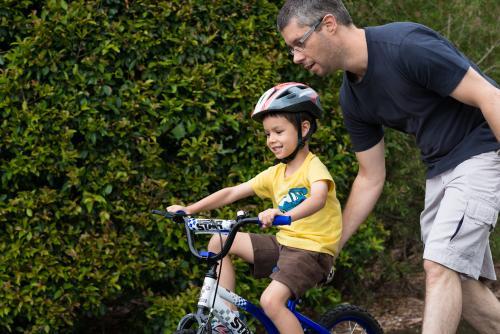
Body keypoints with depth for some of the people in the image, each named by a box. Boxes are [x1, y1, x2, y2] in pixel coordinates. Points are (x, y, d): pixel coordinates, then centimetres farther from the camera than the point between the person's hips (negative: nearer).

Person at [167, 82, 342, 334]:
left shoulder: (313, 167, -13)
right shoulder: (275, 174, 10)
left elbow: (318, 198, -34)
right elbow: (232, 192, 10)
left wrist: (285, 215, -54)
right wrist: (189, 209, 0)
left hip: (312, 249, -8)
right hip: (283, 244, 8)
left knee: (271, 301, -29)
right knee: (219, 242, 1)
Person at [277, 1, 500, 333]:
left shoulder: (406, 45, -23)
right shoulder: (353, 98, 2)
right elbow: (371, 179, 10)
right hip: (440, 168, 9)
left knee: (440, 266, -19)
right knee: (458, 277, 9)